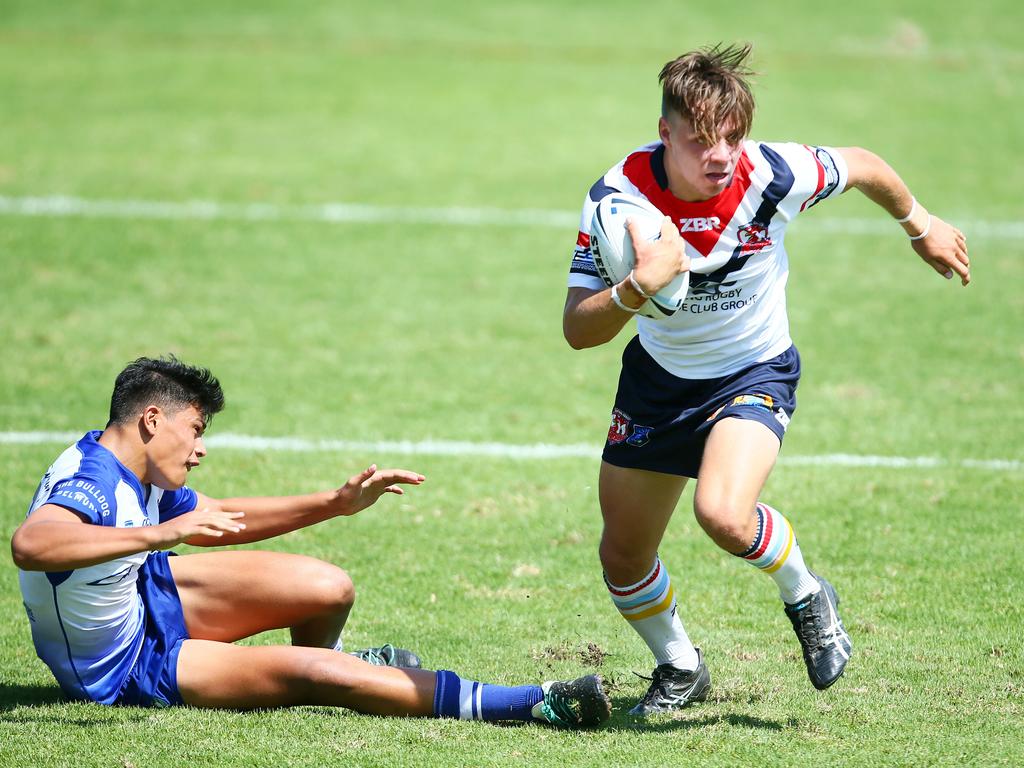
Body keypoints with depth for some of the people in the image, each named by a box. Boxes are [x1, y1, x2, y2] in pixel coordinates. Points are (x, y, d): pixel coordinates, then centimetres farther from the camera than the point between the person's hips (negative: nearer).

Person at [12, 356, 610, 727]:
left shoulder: (140, 476, -4)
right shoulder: (88, 487, -31)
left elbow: (218, 518, 13)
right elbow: (31, 543, -53)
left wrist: (337, 503, 7)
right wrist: (161, 533, -58)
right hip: (122, 667, -9)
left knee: (329, 589, -4)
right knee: (314, 672, -22)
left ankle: (326, 662, 34)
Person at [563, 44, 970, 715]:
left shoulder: (776, 176, -26)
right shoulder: (618, 197, -25)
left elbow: (863, 167, -3)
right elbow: (578, 330, -26)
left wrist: (921, 226, 14)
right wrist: (638, 288, -46)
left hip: (754, 372, -3)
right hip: (659, 375, 3)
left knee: (724, 514, -29)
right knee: (623, 558, 9)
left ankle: (806, 597, 4)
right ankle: (680, 670, 39)